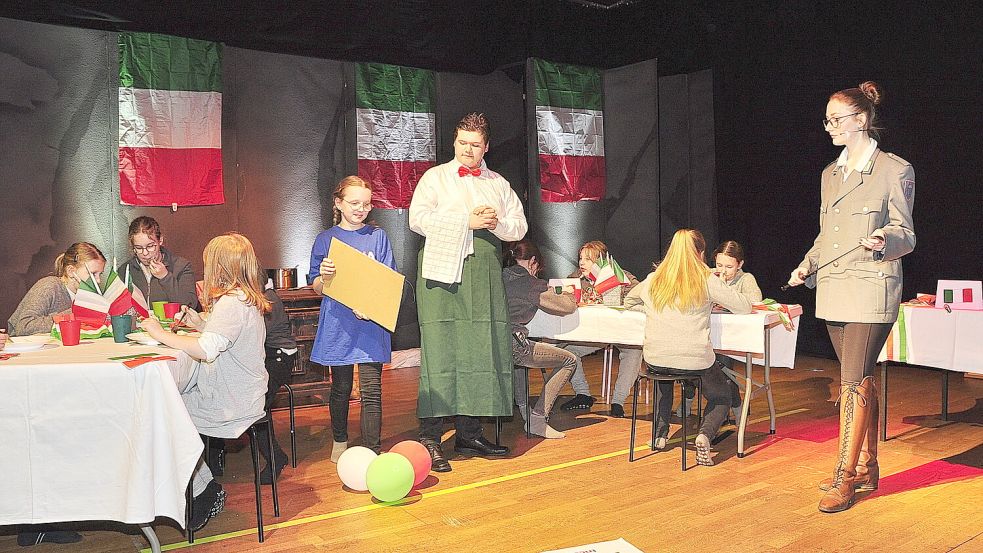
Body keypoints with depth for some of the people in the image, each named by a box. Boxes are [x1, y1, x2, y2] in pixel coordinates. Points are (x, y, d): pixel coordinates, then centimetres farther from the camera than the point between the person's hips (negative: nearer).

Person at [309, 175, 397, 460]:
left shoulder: (378, 236, 6)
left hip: (372, 322, 0)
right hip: (338, 324, 1)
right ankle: (340, 441, 34)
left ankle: (373, 453, -1)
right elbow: (316, 287, 6)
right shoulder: (325, 239, 5)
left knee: (371, 389, -5)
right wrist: (323, 276, -18)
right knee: (341, 387, 12)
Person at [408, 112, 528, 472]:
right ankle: (430, 439, -4)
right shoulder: (435, 177, 11)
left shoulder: (499, 184, 22)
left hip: (485, 274, 4)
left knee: (483, 351, 1)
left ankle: (468, 434, 11)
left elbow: (519, 226, 15)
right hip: (443, 272, -4)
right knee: (440, 351, -9)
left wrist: (495, 222, -6)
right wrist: (467, 220, -8)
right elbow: (418, 219, -4)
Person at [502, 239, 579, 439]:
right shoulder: (532, 284, 2)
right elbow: (570, 306, 6)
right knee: (570, 360, 6)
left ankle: (524, 411, 41)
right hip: (510, 345, -8)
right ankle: (537, 420, 4)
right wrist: (568, 295, 30)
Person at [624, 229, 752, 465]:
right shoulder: (707, 281, -5)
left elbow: (628, 301, 25)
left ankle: (660, 433, 33)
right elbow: (745, 307, 0)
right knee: (721, 398, 25)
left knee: (663, 379, 40)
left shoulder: (652, 281, 6)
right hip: (696, 361, -3)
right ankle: (705, 435, -4)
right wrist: (713, 303, 17)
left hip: (654, 361, 3)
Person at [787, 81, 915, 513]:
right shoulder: (830, 174, 15)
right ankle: (866, 468, 22)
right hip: (833, 288, 7)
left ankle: (845, 476, -1)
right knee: (860, 380, 13)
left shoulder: (894, 170, -4)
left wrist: (883, 240, -25)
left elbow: (905, 234, -4)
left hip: (870, 288, -6)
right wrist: (806, 266, 8)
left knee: (853, 381, -8)